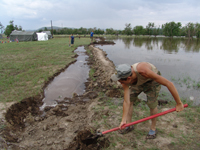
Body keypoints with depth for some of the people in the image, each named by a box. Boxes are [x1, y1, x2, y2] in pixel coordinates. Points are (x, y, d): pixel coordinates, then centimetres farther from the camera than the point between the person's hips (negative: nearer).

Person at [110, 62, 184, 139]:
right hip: (138, 82, 4)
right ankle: (128, 125, 20)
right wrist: (123, 120, -24)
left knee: (152, 105, -9)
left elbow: (169, 83, -38)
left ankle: (153, 128, 17)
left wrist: (179, 103, -30)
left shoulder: (143, 71, -46)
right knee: (129, 100, 0)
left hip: (153, 80, -4)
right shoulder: (124, 79, -30)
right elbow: (126, 102, -23)